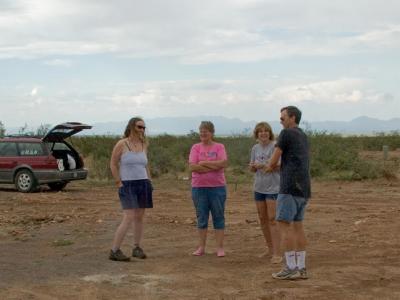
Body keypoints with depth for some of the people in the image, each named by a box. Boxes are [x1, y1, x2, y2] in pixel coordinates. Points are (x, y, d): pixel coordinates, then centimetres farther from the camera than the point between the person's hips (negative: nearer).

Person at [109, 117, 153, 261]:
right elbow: (113, 164, -4)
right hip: (127, 185, -6)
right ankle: (114, 251, -9)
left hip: (143, 184, 6)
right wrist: (119, 183, -8)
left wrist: (149, 182, 11)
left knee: (139, 217, 7)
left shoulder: (143, 145, 11)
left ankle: (137, 248, 18)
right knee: (128, 218, -14)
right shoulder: (121, 144, -5)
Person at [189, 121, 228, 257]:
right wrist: (214, 166, -12)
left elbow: (223, 163, -13)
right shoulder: (196, 147, 4)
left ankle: (220, 247, 9)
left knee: (218, 217, 3)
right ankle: (201, 247, 16)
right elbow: (192, 166, -8)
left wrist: (204, 163, -10)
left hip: (217, 187, -1)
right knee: (201, 218, 7)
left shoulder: (219, 147, 3)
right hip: (199, 187, 1)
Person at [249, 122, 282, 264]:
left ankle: (277, 253, -8)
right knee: (263, 219, 11)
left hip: (273, 188, -6)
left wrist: (264, 165, -22)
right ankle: (270, 249, 26)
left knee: (272, 219, -10)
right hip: (259, 187, 6)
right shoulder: (255, 148, 9)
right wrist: (253, 166, -9)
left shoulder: (275, 146, -10)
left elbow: (281, 166, -13)